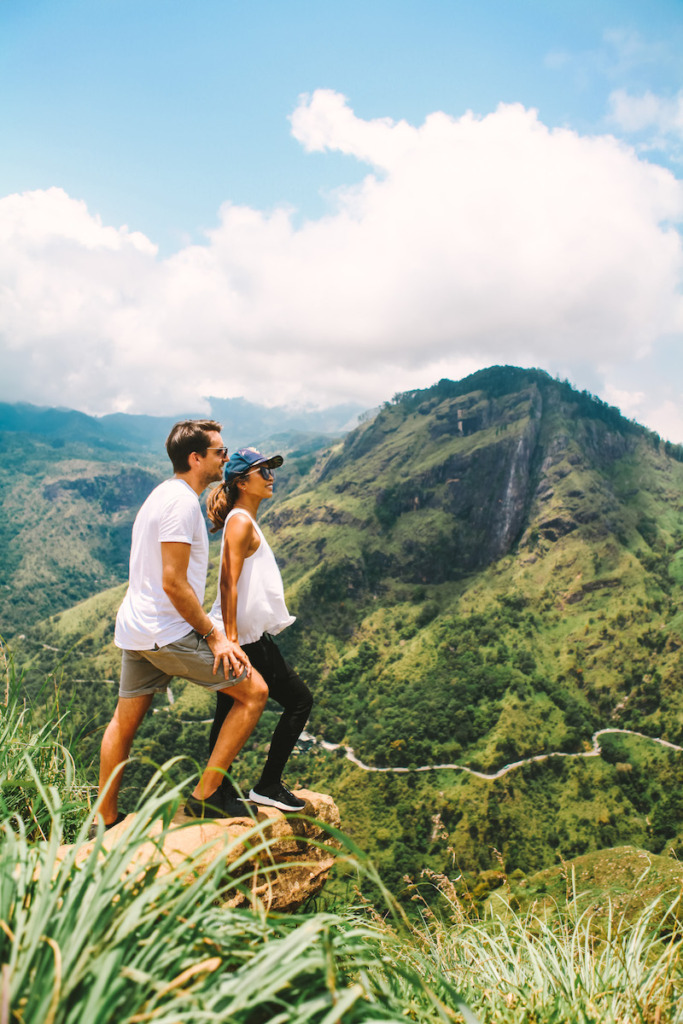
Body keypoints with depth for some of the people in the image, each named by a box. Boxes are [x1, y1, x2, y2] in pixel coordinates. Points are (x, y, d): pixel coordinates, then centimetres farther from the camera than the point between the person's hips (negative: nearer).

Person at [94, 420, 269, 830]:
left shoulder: (163, 494, 16)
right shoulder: (182, 502, -17)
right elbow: (174, 583, -22)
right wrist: (214, 635, -14)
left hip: (134, 630, 11)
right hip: (169, 632, -11)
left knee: (124, 723, 19)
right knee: (254, 691, -2)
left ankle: (106, 821, 33)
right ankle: (206, 795, 4)